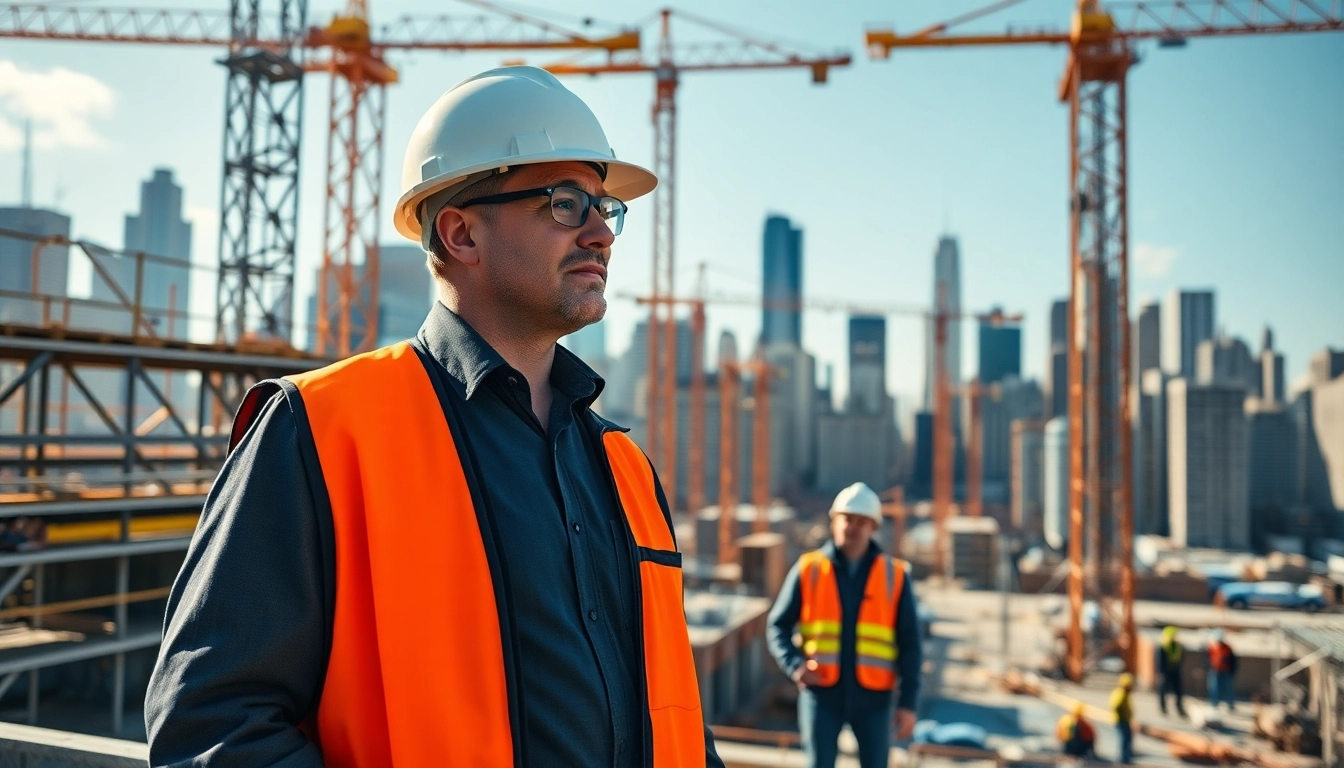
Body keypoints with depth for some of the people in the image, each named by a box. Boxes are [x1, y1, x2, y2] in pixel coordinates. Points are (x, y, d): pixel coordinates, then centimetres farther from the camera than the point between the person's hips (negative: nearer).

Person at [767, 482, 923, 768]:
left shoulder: (894, 575, 2)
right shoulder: (809, 569, 0)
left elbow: (910, 643, 3)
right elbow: (778, 625, 5)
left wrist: (908, 703, -1)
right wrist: (795, 665, -13)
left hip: (873, 695, 1)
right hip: (822, 692, 0)